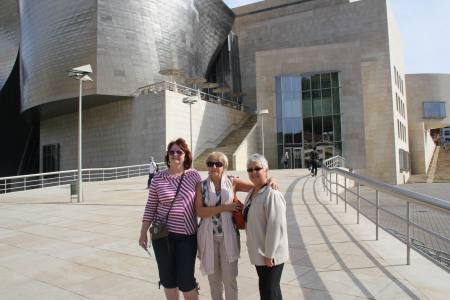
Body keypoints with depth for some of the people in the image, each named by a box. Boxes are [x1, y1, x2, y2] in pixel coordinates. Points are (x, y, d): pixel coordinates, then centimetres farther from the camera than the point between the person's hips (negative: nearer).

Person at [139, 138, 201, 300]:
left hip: (187, 235, -1)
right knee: (167, 277, 12)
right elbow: (151, 206, 3)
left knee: (186, 279, 1)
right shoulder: (158, 178, -1)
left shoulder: (194, 176, -3)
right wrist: (143, 232, 2)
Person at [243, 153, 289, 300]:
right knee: (266, 288, 21)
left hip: (270, 254, -9)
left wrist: (269, 255, -22)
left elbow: (276, 227, -24)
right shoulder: (252, 192, 8)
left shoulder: (272, 194, -21)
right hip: (258, 252, 9)